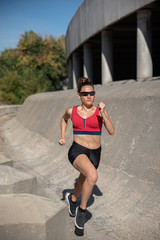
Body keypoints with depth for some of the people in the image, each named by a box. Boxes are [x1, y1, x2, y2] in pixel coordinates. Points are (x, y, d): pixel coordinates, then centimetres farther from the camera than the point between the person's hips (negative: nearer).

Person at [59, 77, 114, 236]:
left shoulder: (100, 111, -2)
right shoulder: (72, 111, 1)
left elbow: (111, 131, -11)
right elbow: (64, 119, 23)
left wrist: (103, 114, -23)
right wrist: (62, 137, 12)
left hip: (94, 154, 3)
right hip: (77, 151, -2)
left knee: (83, 183, 22)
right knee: (93, 176, -31)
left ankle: (72, 199, 58)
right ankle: (82, 210, -7)